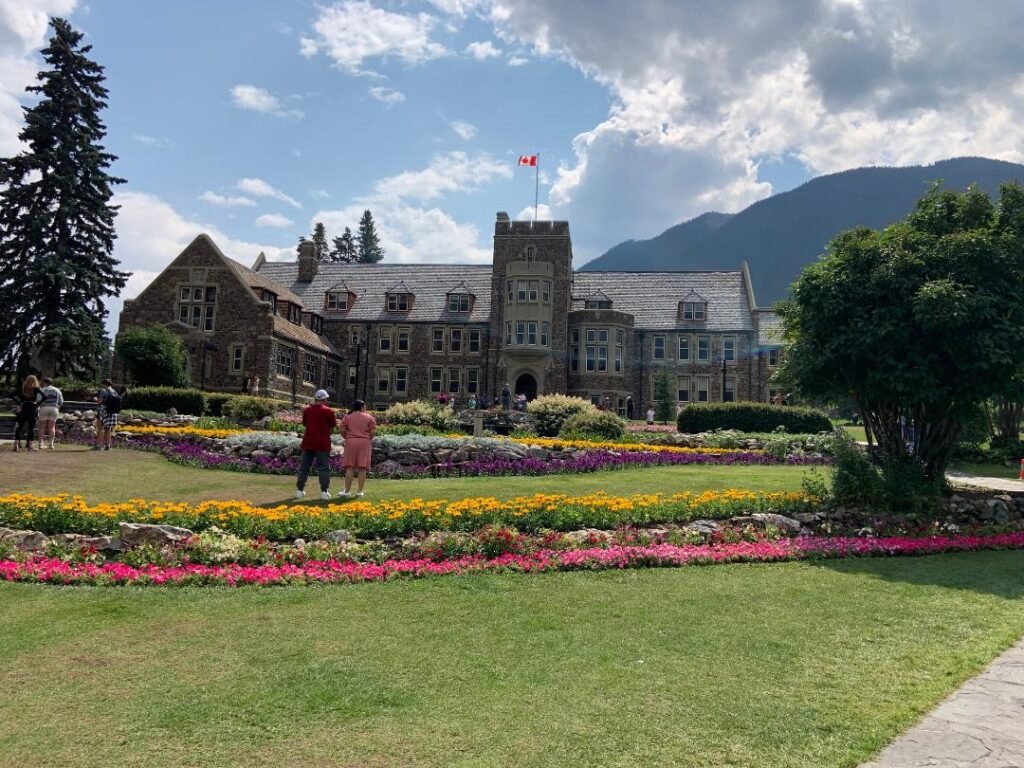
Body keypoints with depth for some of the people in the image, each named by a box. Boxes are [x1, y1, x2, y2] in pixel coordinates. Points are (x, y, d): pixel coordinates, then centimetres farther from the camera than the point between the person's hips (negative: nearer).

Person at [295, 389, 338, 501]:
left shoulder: (307, 410, 5)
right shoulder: (328, 411, -7)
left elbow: (305, 424, 15)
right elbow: (332, 427, -1)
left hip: (308, 443, 3)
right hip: (323, 444, -3)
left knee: (304, 467, 9)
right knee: (324, 468, 1)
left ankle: (300, 490, 10)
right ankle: (324, 491, -4)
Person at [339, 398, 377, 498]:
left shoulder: (347, 416, 6)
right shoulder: (369, 417, 5)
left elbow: (342, 431, 0)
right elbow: (373, 432, -2)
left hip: (351, 442, 0)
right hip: (364, 443, 0)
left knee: (349, 467, 2)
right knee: (362, 468, 2)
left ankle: (347, 491, 1)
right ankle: (359, 491, 4)